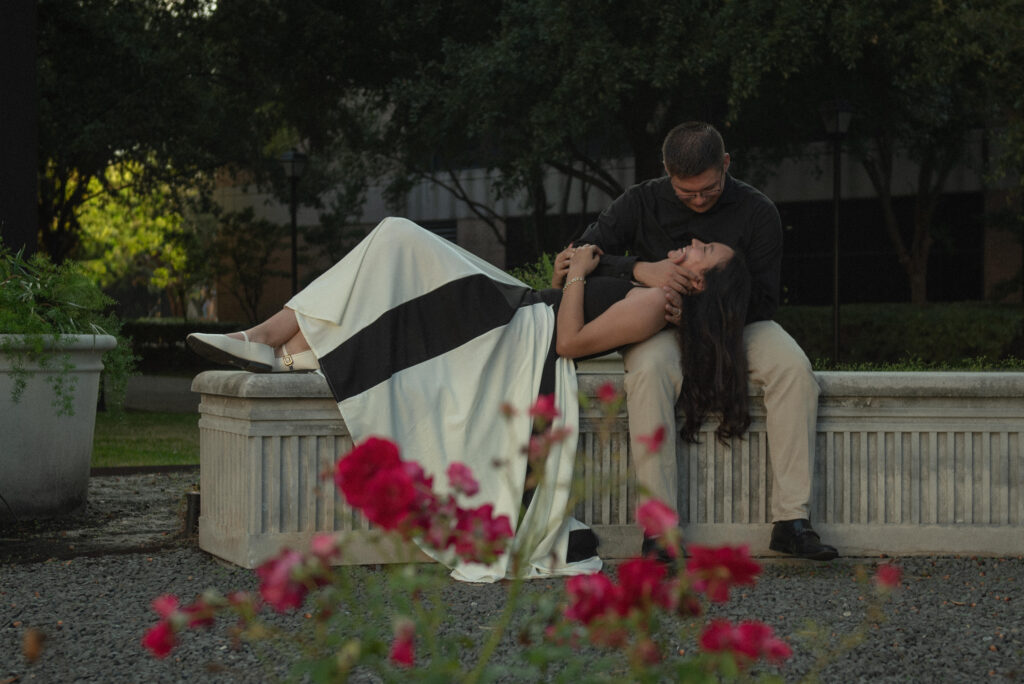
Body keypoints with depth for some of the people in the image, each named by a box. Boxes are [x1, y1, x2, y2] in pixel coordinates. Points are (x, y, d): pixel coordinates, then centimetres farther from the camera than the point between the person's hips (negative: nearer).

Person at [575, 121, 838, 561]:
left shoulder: (756, 211, -4)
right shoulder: (642, 203, -4)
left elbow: (763, 301, -5)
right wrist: (641, 269, -27)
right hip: (662, 327, -1)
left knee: (793, 367, -29)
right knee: (649, 371, -38)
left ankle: (791, 520, -28)